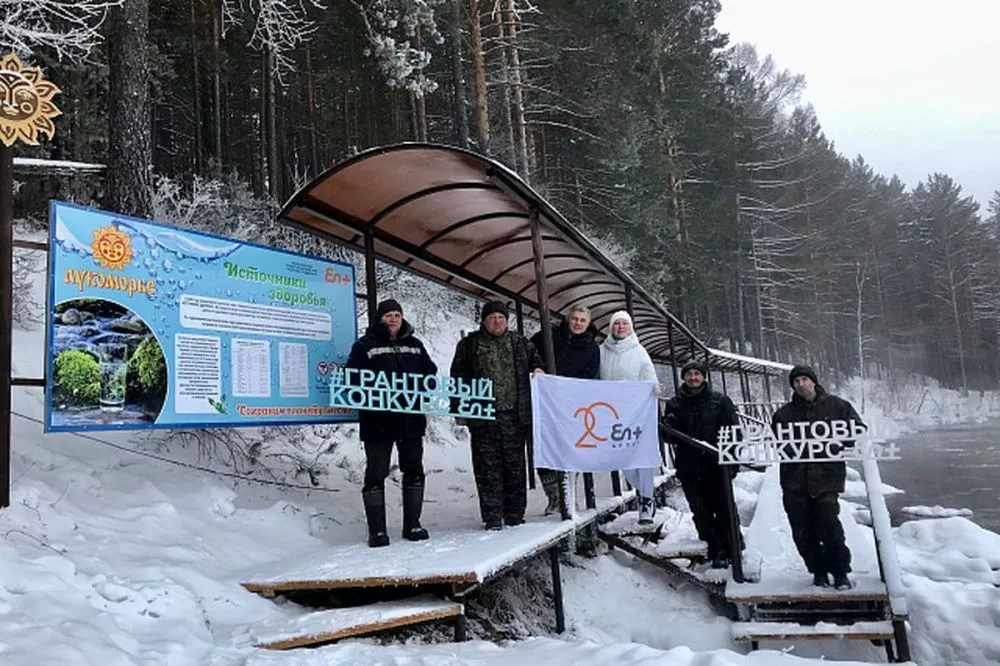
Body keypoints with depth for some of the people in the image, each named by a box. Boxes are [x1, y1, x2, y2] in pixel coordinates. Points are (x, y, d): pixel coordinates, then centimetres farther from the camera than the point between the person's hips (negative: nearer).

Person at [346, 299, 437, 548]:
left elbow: (431, 373, 19)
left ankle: (413, 525, 20)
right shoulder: (365, 345, 3)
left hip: (411, 418, 4)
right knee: (376, 474, 0)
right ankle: (377, 530, 7)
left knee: (414, 471, 8)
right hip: (378, 420, -4)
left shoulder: (414, 345, 15)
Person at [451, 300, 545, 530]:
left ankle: (515, 515, 17)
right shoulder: (469, 345, 7)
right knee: (488, 468, 0)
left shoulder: (520, 343, 14)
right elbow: (458, 378, 7)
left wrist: (538, 369, 2)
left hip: (515, 416, 2)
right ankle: (492, 516, 7)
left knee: (515, 465, 7)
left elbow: (535, 360, 26)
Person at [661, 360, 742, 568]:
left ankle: (733, 549, 14)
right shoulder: (674, 404, 9)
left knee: (724, 509, -1)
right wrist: (667, 427, -12)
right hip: (689, 469, 2)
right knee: (701, 513, 5)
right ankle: (717, 552, 15)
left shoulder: (720, 400, 4)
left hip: (717, 465, -2)